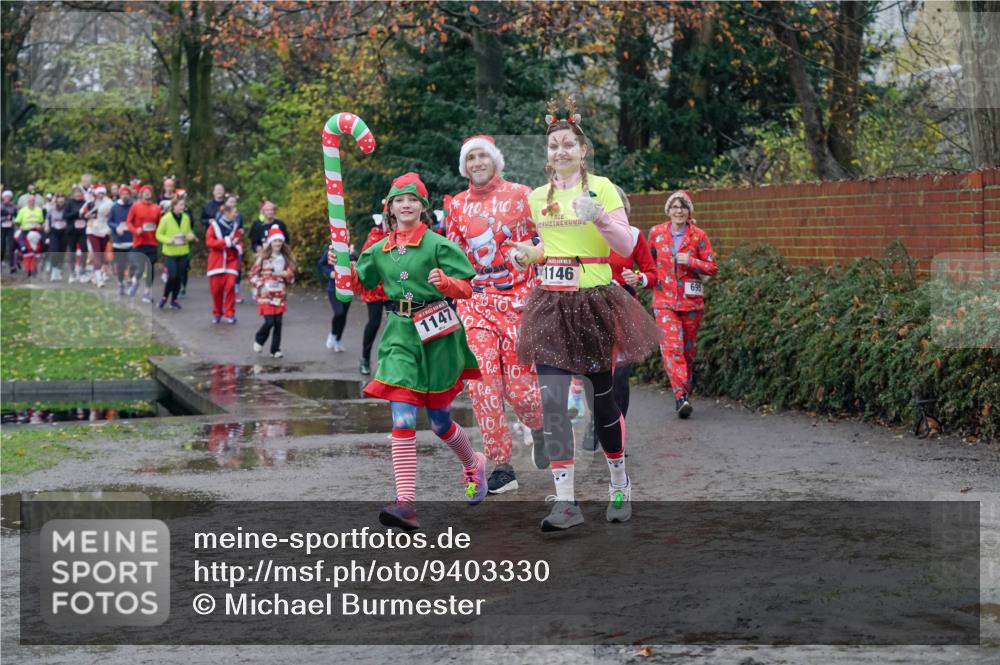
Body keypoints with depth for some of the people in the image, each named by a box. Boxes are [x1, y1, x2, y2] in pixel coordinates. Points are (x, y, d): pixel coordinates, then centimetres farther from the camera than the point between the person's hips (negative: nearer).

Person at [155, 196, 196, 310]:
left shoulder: (186, 218, 1)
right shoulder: (166, 218, -10)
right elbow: (158, 234, -4)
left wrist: (191, 236, -8)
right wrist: (169, 240, -20)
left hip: (183, 252, 4)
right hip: (169, 252, -4)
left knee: (179, 277, 7)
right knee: (172, 276, -12)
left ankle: (174, 300, 20)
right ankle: (164, 297, 10)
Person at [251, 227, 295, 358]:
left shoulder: (286, 258, 7)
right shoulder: (263, 257, -4)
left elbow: (291, 277, 13)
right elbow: (253, 274, -1)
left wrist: (287, 274, -10)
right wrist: (260, 285, -14)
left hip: (280, 296, 3)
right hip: (266, 295, -3)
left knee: (278, 323, 1)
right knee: (269, 321, -12)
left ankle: (275, 350, 12)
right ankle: (259, 340, 17)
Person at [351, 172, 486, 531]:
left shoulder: (438, 245, -4)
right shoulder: (379, 251, 9)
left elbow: (466, 288, -6)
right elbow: (359, 284, 23)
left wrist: (445, 282, -25)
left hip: (437, 335, -3)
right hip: (400, 335, 3)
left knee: (440, 422, 9)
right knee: (403, 420, -12)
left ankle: (473, 464, 42)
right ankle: (406, 503, -17)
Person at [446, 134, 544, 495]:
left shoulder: (520, 195, 2)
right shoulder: (457, 205, 10)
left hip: (517, 299, -3)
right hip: (474, 303, 3)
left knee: (520, 386, -5)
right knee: (482, 384, -7)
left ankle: (541, 429, 29)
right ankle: (502, 466, 1)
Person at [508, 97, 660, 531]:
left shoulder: (601, 187, -3)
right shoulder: (537, 197, 9)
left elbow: (626, 247, -8)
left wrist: (600, 218, -24)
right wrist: (523, 255, 2)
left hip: (595, 303, -3)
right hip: (550, 304, 3)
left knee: (602, 397, 7)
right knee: (551, 401, -9)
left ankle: (619, 486, 29)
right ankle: (565, 501, -8)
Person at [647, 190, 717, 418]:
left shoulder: (698, 236, -1)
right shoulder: (656, 233, 3)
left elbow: (712, 267, 0)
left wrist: (691, 262, -14)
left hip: (691, 301, 1)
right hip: (664, 300, 0)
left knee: (688, 349, 9)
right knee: (671, 346, -16)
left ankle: (684, 393, 24)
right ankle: (681, 395, -23)